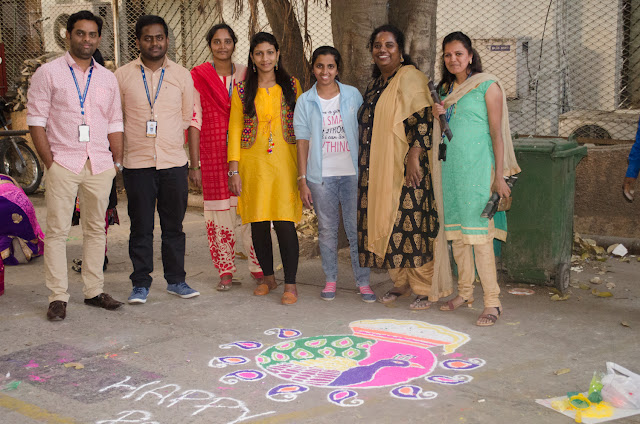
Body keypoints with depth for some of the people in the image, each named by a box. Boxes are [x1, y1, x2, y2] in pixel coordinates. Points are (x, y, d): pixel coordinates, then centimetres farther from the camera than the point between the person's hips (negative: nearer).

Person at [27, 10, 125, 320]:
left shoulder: (107, 79, 14)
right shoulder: (48, 73, 3)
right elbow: (36, 120, -2)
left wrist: (118, 162, 7)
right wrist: (49, 163, -8)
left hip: (100, 166, 4)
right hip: (63, 164, -4)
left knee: (96, 229, 8)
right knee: (57, 231, -4)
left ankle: (94, 291, 17)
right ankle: (58, 297, 1)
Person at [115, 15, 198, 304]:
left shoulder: (182, 76, 7)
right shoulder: (122, 76, 4)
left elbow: (190, 120, 10)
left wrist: (196, 164, 7)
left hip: (174, 163, 1)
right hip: (137, 164, -1)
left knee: (173, 226, 8)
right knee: (141, 227, 3)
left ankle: (176, 280, 20)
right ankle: (141, 284, 14)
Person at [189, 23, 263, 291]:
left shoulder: (246, 74, 8)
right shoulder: (198, 76, 3)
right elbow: (194, 121, 1)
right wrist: (195, 163, -3)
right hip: (213, 153, -1)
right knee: (219, 212, 1)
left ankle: (258, 268, 10)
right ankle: (225, 271, 12)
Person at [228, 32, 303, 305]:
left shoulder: (292, 86, 7)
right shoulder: (242, 89, 7)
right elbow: (235, 128, 5)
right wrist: (234, 169, -2)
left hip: (284, 162, -1)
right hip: (253, 163, 1)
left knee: (285, 222, -8)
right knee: (258, 223, 4)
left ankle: (290, 284, -1)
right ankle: (268, 277, 21)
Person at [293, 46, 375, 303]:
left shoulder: (353, 95, 4)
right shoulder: (305, 102, 4)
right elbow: (303, 142, 4)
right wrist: (302, 180, 0)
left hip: (352, 173, 0)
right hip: (321, 175, 0)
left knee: (357, 228, 0)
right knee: (327, 229, 7)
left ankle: (363, 282, 10)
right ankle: (330, 280, 19)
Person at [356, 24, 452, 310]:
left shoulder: (409, 77, -8)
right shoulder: (375, 85, 18)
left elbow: (423, 119, -16)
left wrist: (414, 156, -24)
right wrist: (367, 166, 21)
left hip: (405, 168, -8)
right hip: (378, 170, 8)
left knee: (410, 224, -7)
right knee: (385, 223, 9)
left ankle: (426, 289, 3)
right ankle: (400, 281, 21)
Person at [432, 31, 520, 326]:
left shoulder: (487, 86, -4)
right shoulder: (445, 89, 14)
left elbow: (497, 133, -7)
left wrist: (499, 177, -12)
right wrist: (436, 117, 0)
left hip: (477, 168, -6)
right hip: (450, 167, 6)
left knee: (479, 235, -10)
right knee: (456, 233, 10)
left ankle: (492, 302, -4)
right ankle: (464, 293, 21)